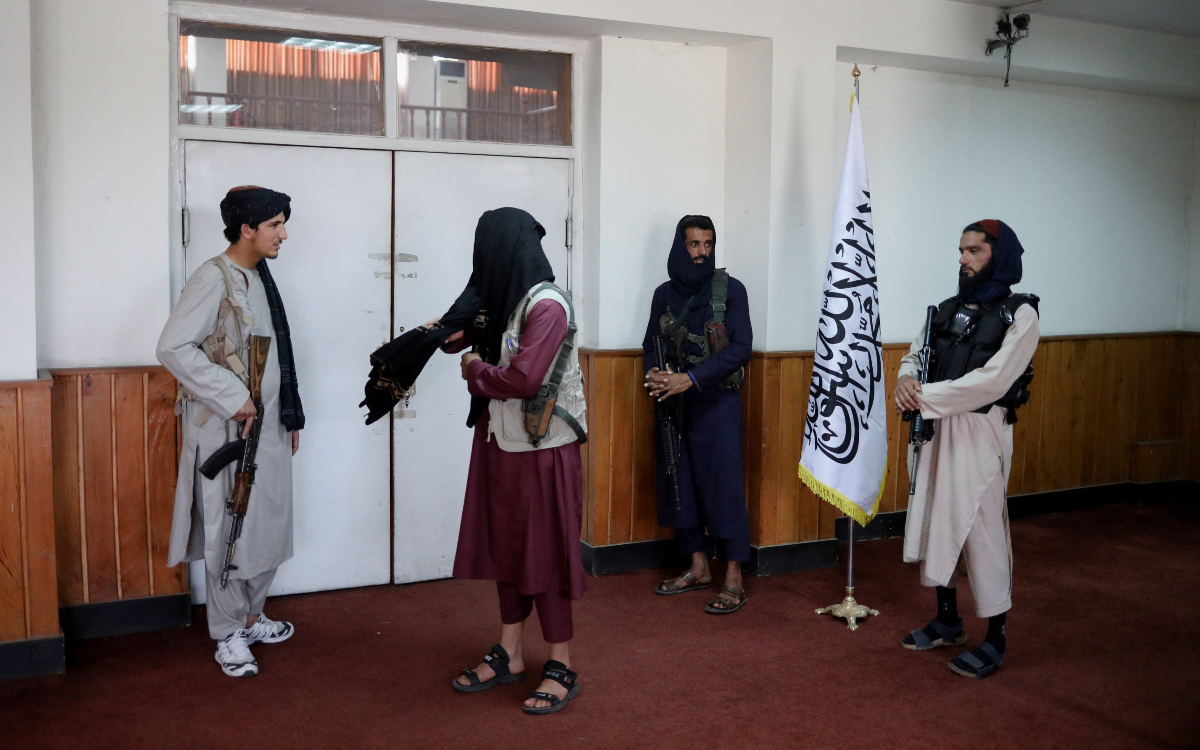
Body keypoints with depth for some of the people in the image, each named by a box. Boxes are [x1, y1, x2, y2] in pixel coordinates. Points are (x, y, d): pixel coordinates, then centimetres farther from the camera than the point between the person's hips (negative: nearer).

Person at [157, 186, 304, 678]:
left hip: (268, 428, 8)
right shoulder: (214, 278, -13)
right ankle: (229, 636, 16)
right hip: (228, 430, -8)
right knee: (230, 532, 2)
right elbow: (172, 348, -20)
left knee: (269, 528, 15)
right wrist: (233, 398, -20)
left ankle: (250, 617, 32)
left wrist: (290, 415, 18)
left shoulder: (260, 278, 12)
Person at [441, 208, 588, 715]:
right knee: (506, 546, 14)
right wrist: (449, 334, -4)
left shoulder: (547, 305, -18)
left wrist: (475, 370, -8)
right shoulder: (506, 300, 6)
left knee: (544, 553, 1)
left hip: (541, 449, -8)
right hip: (502, 443, 8)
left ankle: (561, 669, 14)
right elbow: (475, 334, 18)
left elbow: (522, 379, -24)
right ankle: (509, 657, 28)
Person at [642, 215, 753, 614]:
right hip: (673, 402, 5)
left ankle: (734, 580, 2)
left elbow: (740, 348, -11)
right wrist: (652, 375, -8)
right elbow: (650, 346, 14)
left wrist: (689, 378, -18)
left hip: (716, 402, -5)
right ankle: (698, 569, 22)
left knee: (723, 485, -5)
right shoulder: (665, 294, 9)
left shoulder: (730, 290, -4)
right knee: (677, 483, 8)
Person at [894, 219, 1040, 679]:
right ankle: (948, 621, 29)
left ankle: (996, 639, 11)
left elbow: (991, 381, -18)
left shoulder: (1019, 314, -7)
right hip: (937, 427, 7)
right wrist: (906, 380, -10)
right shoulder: (948, 309, 13)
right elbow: (914, 356, 14)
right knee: (936, 521, 12)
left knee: (981, 528, -3)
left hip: (980, 430, -6)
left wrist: (926, 397, -17)